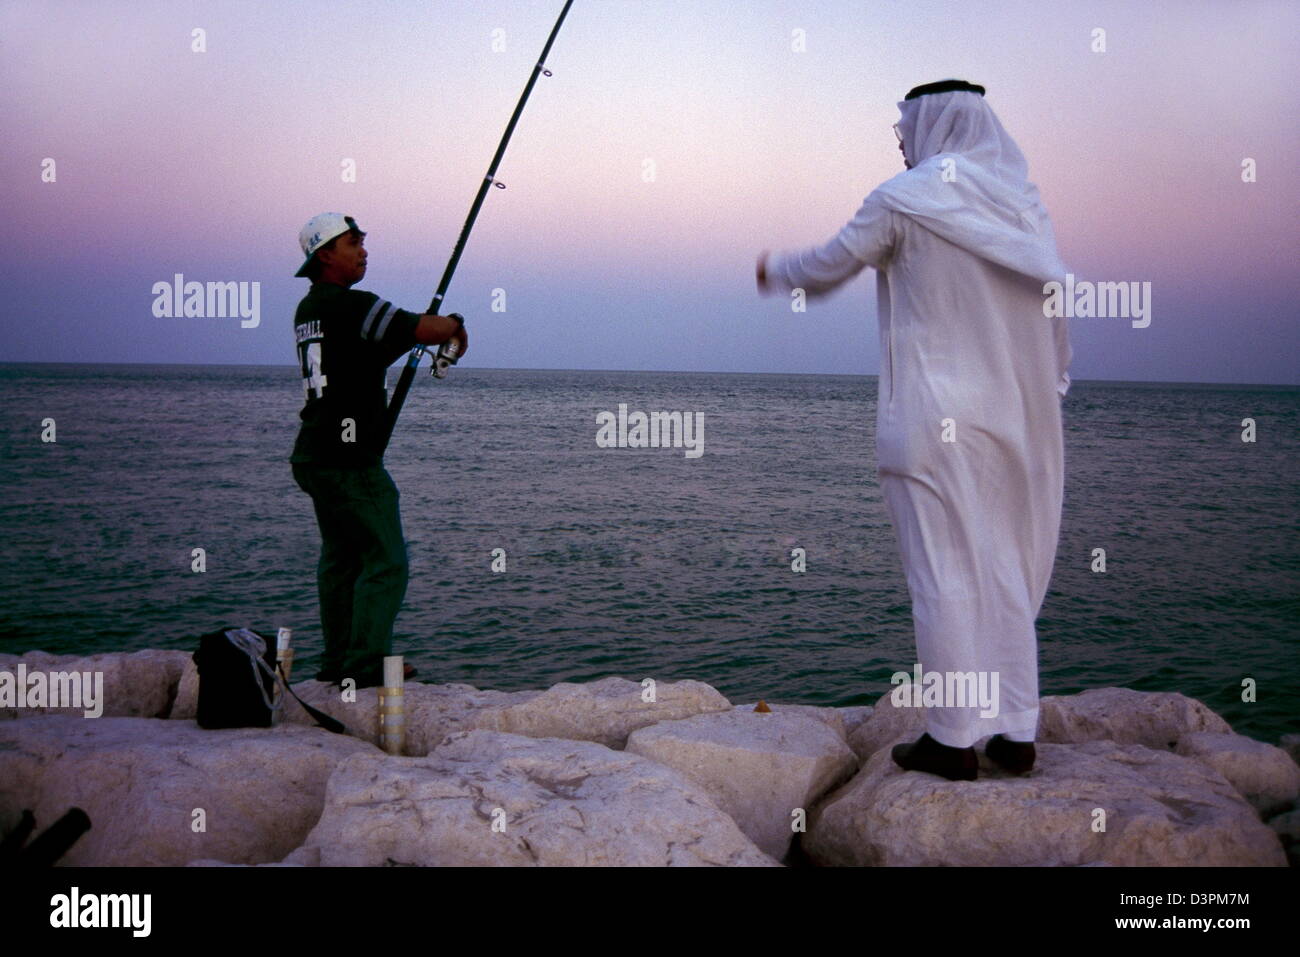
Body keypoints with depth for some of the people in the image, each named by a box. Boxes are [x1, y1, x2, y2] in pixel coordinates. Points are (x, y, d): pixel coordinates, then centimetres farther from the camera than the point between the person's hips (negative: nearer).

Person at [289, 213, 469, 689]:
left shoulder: (307, 309, 16)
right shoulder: (350, 305, -14)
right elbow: (428, 329, -21)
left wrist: (427, 331, 20)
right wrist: (455, 325, 2)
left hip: (314, 457, 10)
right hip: (350, 459, -10)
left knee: (340, 559, 17)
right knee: (385, 561, -4)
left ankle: (338, 662, 22)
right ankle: (364, 665, -4)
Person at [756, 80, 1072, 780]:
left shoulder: (905, 200, -5)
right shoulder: (1022, 202, 10)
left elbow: (828, 267, 6)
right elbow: (1055, 309, 14)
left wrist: (775, 271, 24)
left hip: (934, 419, -5)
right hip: (1016, 419, 6)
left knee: (944, 575, 0)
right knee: (1009, 572, 11)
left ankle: (954, 739, 4)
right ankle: (1015, 731, 16)